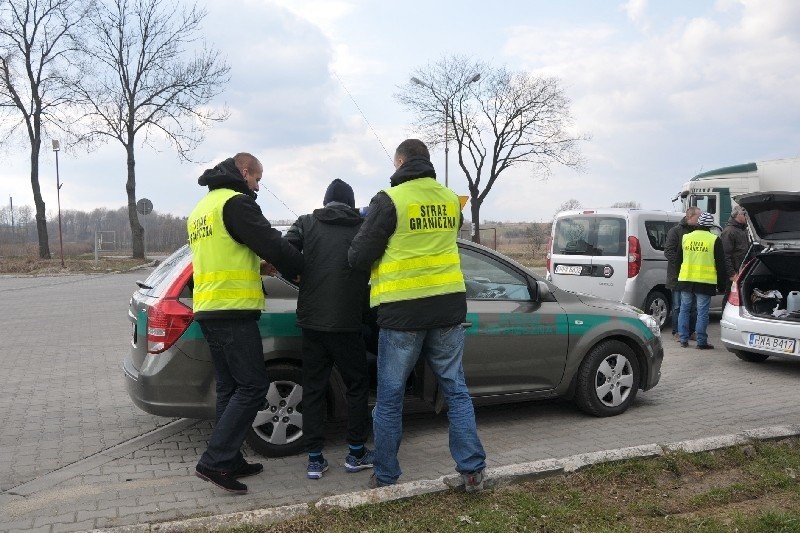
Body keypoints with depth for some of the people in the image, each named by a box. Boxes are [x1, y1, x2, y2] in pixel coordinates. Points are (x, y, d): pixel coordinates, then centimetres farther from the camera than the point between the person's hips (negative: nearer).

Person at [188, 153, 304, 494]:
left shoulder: (202, 208, 22)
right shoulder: (236, 202, -9)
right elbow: (273, 246, -14)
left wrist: (257, 266, 17)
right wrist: (303, 270, 1)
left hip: (207, 310, 10)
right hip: (232, 312, -10)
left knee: (230, 388, 13)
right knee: (253, 387, -6)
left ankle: (231, 461, 17)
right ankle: (214, 462, -8)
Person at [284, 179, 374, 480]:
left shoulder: (306, 223, 4)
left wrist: (300, 278, 8)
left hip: (312, 322, 2)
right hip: (347, 323, -1)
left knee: (313, 389, 10)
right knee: (357, 386, 14)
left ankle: (314, 460, 12)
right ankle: (356, 454, 18)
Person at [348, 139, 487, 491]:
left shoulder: (389, 199, -8)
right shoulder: (450, 199, 7)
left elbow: (359, 257, -6)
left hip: (403, 310, -4)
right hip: (448, 305, 4)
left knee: (390, 398, 9)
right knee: (456, 390, 15)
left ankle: (385, 478, 18)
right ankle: (472, 469, 15)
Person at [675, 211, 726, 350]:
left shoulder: (685, 238, 6)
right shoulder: (714, 240, -3)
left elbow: (678, 259, 16)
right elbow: (720, 264, -1)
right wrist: (721, 284, 5)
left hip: (685, 279, 3)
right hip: (705, 281, -3)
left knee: (684, 308, 11)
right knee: (702, 311, 0)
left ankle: (683, 339, 12)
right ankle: (701, 342, 2)